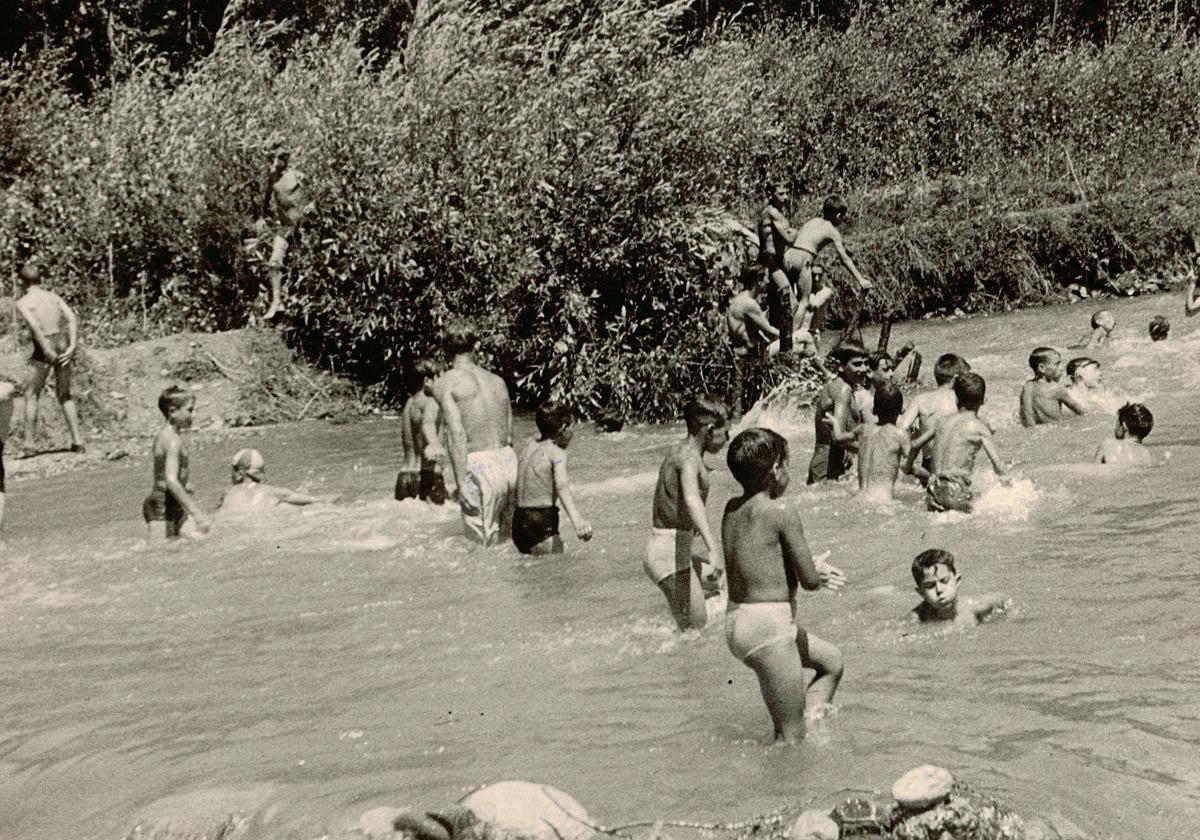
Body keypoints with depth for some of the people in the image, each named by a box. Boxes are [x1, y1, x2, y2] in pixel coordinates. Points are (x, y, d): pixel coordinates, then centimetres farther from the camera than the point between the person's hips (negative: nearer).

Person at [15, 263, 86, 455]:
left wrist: (47, 350, -18)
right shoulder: (53, 296, 15)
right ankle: (77, 441, 9)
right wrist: (72, 346, -6)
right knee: (64, 396, 16)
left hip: (43, 348, -5)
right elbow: (72, 318, 1)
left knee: (31, 396, 9)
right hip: (62, 344, 5)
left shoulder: (23, 302, -1)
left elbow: (34, 325, -18)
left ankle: (29, 443, 5)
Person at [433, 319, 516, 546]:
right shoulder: (498, 381, 14)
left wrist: (461, 483, -15)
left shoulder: (445, 383, -4)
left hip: (478, 468, -6)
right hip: (508, 462, 6)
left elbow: (457, 434, -14)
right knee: (505, 542, 15)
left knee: (483, 546, 0)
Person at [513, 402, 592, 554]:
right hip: (542, 526, -8)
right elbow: (562, 486, -25)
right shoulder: (557, 453, -7)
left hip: (519, 524, 8)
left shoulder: (530, 447, 15)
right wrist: (577, 519, -39)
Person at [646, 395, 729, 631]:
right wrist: (712, 549, -48)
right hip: (671, 557, -10)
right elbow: (691, 499, -37)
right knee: (696, 631, -6)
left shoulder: (677, 451, 13)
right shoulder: (689, 456, -17)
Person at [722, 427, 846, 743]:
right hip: (769, 627, -9)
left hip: (737, 622, 9)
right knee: (790, 738, 2)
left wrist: (813, 569, 19)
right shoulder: (782, 512, -15)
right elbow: (809, 580, -12)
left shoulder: (732, 508, 7)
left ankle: (811, 717, 20)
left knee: (833, 660, 26)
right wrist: (817, 572, 11)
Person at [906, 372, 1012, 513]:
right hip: (955, 493, -6)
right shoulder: (979, 427, -3)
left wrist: (908, 467, 43)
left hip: (933, 495, 6)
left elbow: (915, 445, 25)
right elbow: (998, 466, -6)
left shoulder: (943, 421, 14)